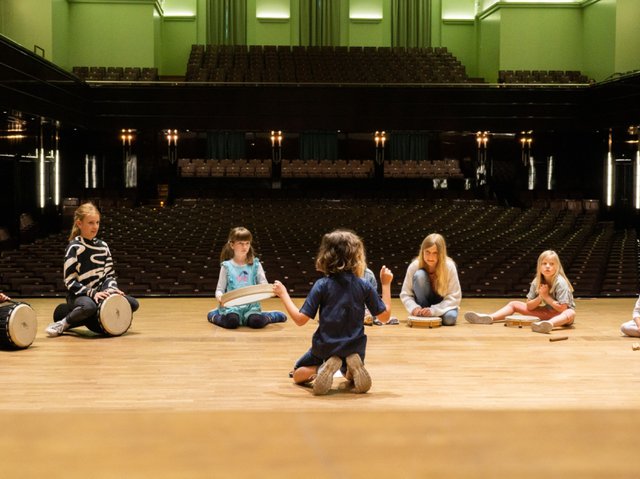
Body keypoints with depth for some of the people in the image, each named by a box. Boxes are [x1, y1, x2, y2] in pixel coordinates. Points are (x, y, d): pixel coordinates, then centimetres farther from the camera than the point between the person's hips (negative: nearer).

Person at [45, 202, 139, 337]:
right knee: (89, 306, -41)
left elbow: (110, 274, 14)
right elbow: (70, 281, -13)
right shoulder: (74, 248, -9)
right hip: (78, 295, -7)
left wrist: (112, 288, -7)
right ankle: (63, 323, -12)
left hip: (99, 292, 7)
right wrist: (92, 293, -21)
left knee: (133, 304, -9)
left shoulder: (103, 246, 8)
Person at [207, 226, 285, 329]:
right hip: (231, 305, -1)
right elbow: (220, 289, 2)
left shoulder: (255, 264, 7)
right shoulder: (227, 266, 3)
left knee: (256, 322, -29)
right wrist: (220, 297, -21)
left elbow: (264, 286, 4)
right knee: (231, 322, -31)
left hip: (251, 305, 1)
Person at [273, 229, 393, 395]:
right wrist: (386, 284, 7)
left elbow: (300, 319, -15)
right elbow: (385, 316, -2)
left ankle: (323, 368, -10)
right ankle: (352, 366, -2)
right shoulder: (364, 286, -9)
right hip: (354, 348, 2)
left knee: (298, 375, 23)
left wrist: (283, 294, -3)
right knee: (349, 373, 36)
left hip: (326, 347, -2)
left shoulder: (322, 285, -14)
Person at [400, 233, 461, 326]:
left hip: (442, 304, 0)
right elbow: (405, 294, -11)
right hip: (423, 304, 0)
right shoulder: (414, 266, -18)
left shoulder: (449, 266, -21)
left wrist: (434, 310, -31)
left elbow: (454, 297, -18)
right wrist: (414, 307, -32)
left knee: (450, 318, -35)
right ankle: (422, 314, -12)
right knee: (419, 275, -27)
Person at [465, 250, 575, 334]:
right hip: (546, 312, 6)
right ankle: (489, 317, -19)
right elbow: (529, 306, -4)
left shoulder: (560, 282, -20)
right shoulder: (536, 282, -4)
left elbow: (562, 308, -23)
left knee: (570, 313, -43)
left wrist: (546, 296, -21)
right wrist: (540, 297, -21)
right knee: (514, 304, 3)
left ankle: (549, 323, -75)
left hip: (559, 314, -6)